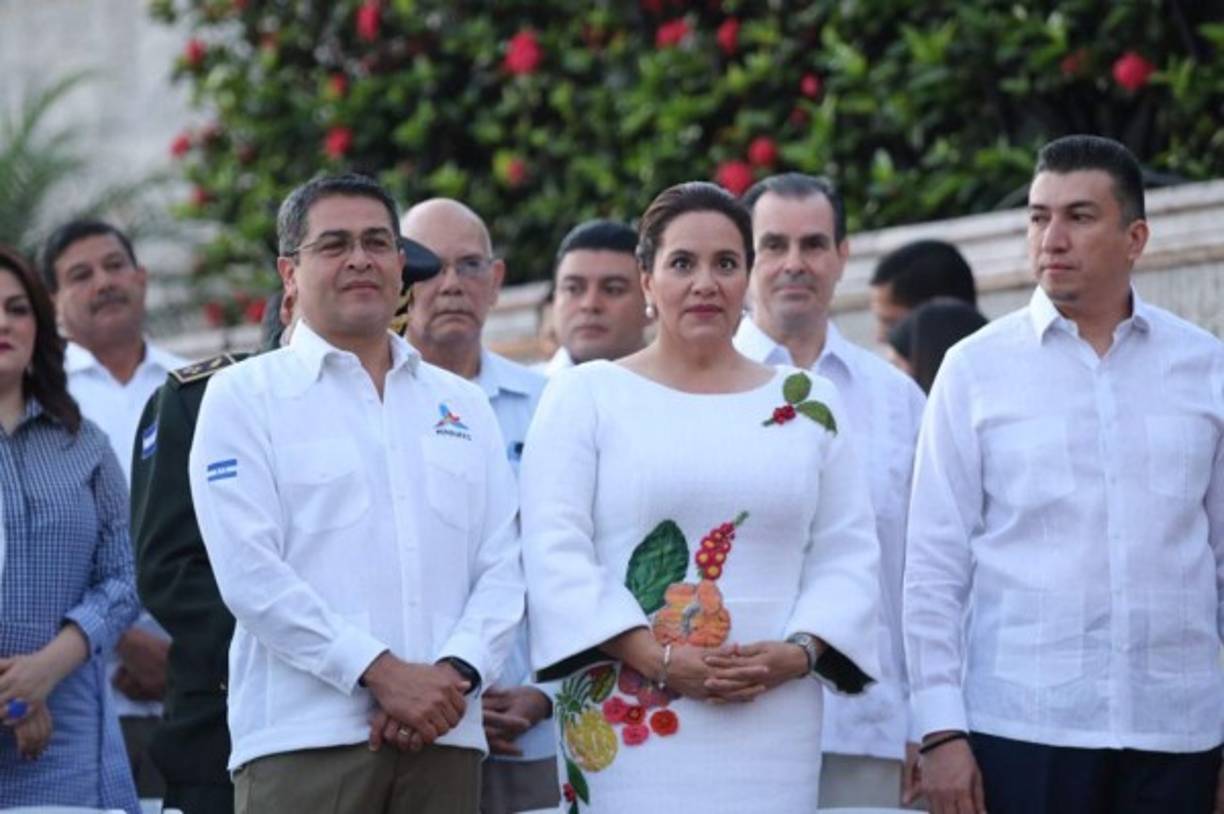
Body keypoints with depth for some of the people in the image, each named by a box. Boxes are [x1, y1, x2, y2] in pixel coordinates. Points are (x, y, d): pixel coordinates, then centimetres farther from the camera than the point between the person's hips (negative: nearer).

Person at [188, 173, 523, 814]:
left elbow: (501, 567, 12)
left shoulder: (464, 405, 20)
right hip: (302, 740, -4)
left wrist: (455, 672, -8)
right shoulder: (244, 395, 6)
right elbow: (250, 572, -5)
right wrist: (381, 671, -13)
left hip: (444, 738, 4)